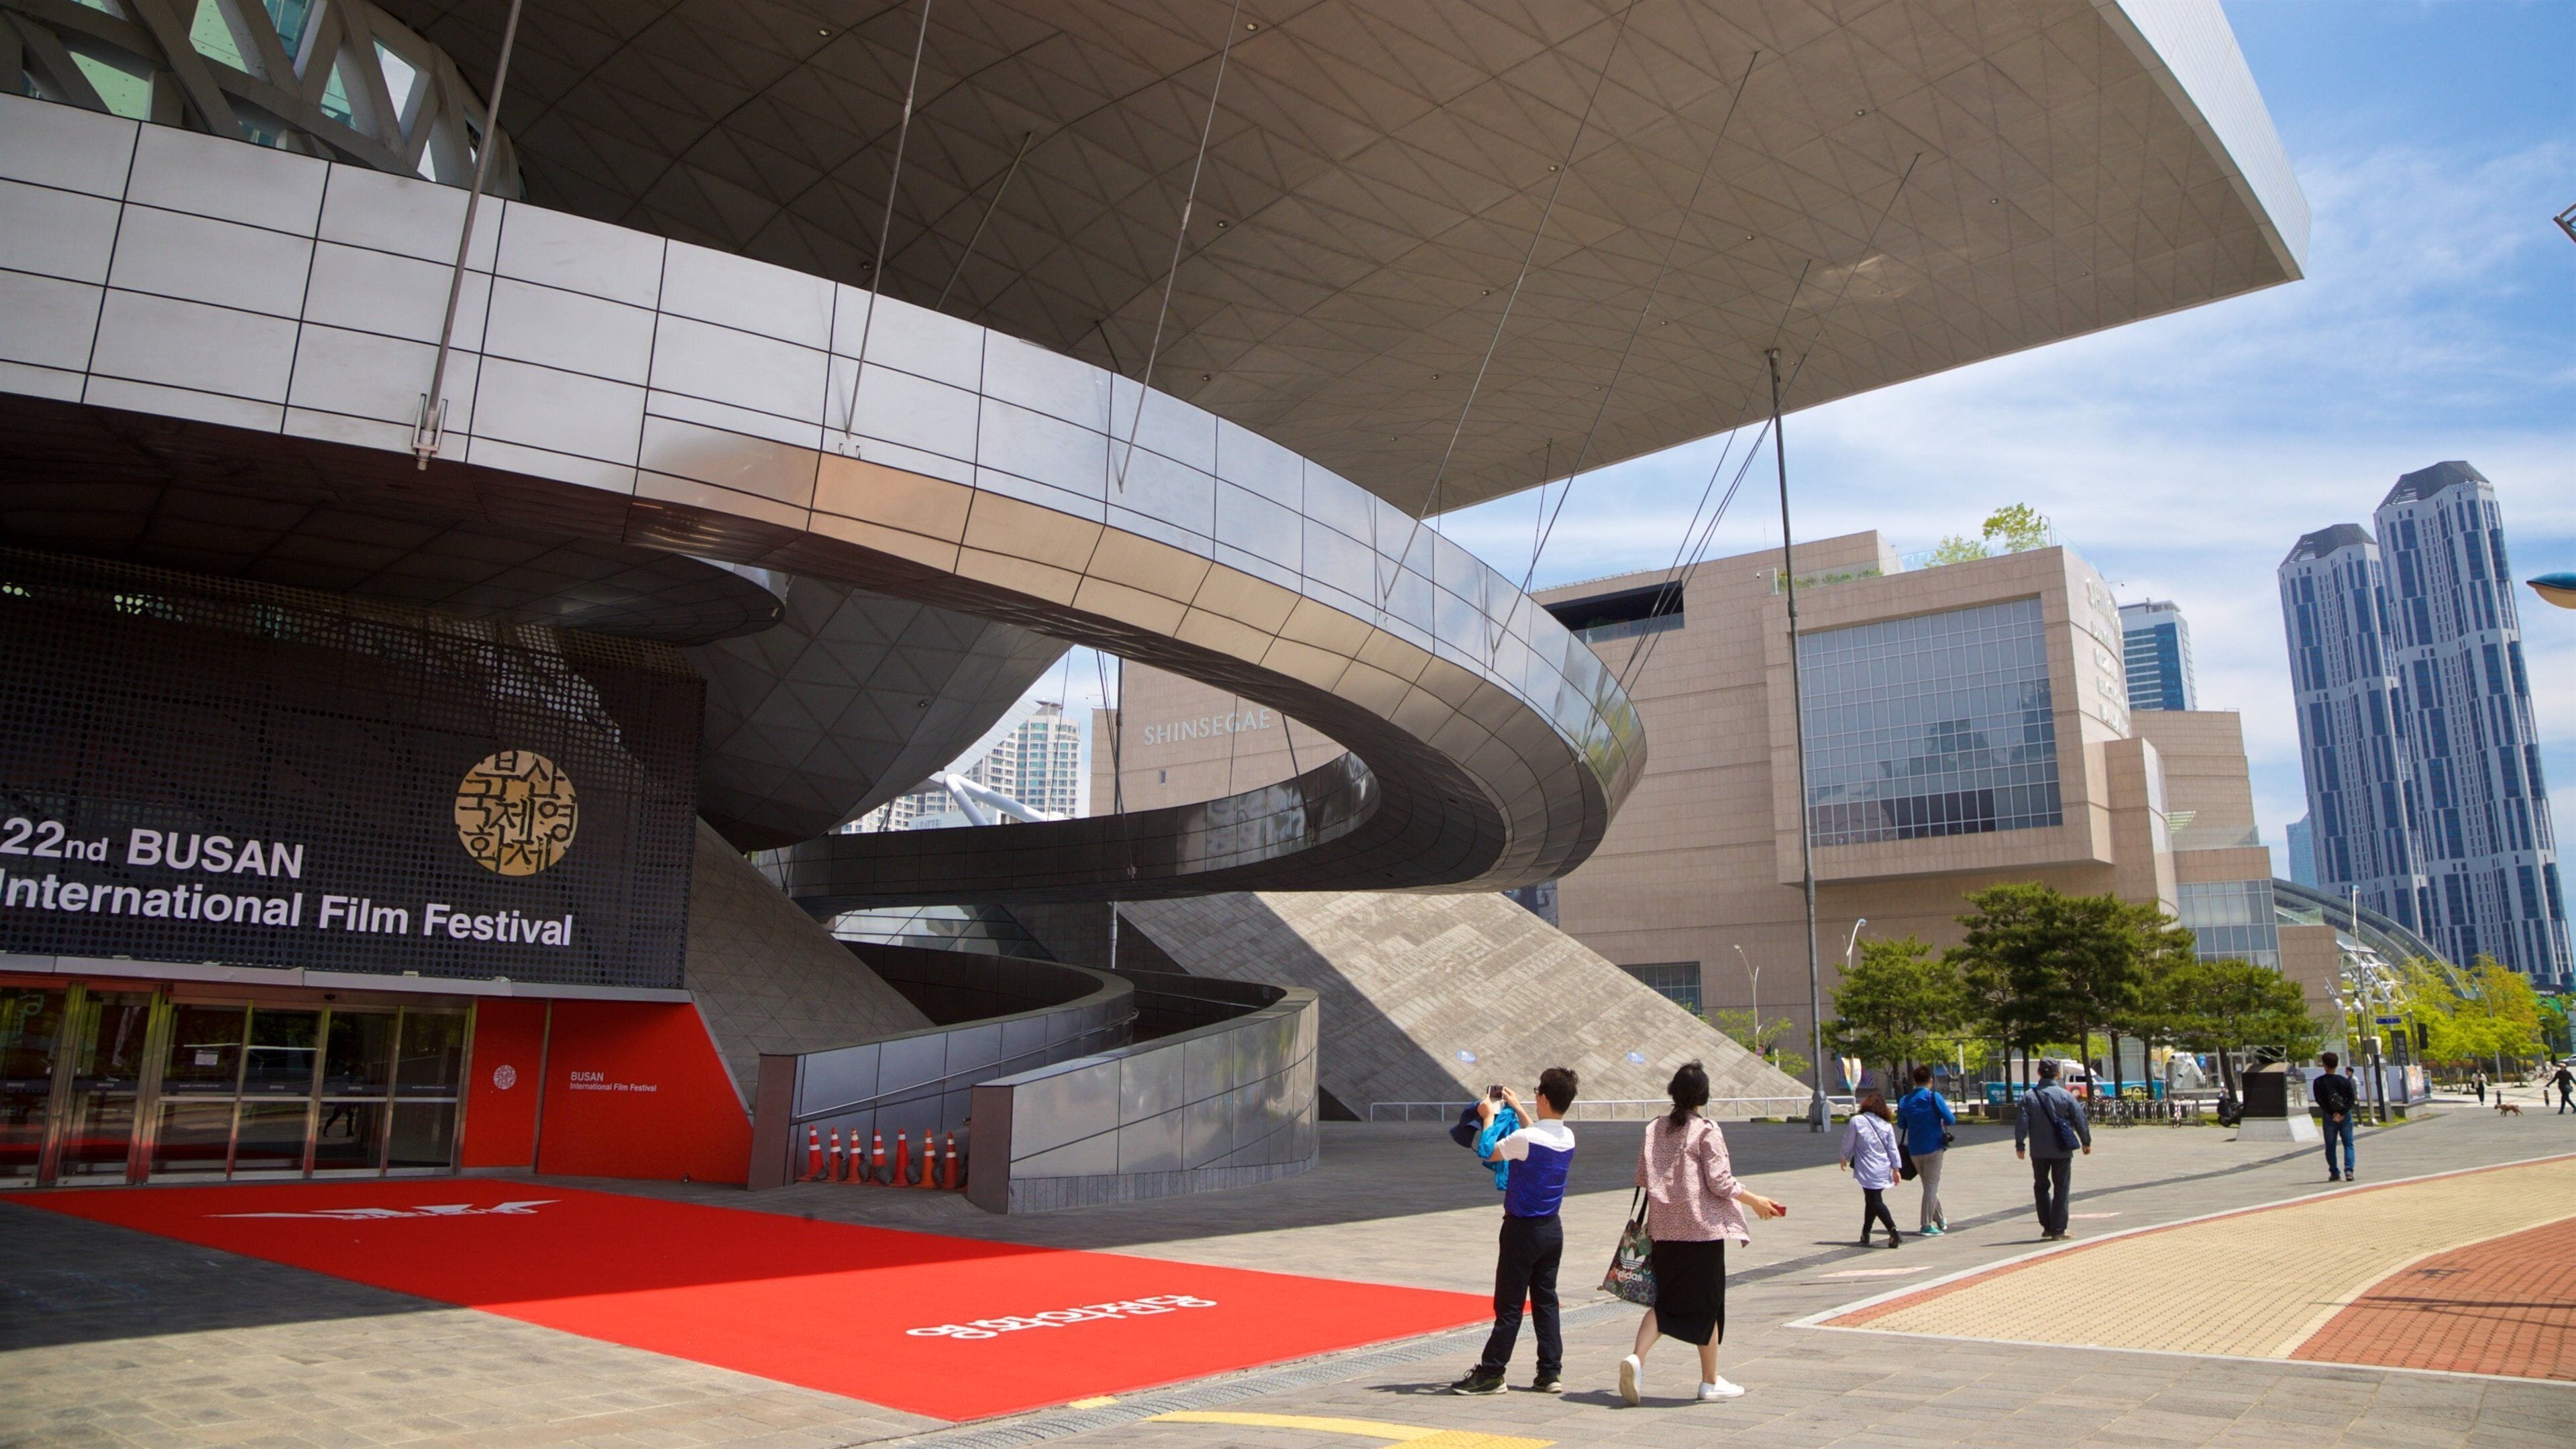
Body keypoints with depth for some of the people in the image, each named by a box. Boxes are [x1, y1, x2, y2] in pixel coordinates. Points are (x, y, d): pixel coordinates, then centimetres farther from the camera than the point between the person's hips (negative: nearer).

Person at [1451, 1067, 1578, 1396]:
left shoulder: (1525, 1138, -22)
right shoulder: (1568, 1137, 1)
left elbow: (1489, 1153, -9)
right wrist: (1518, 1110, 28)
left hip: (1523, 1229, -7)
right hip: (1552, 1229, 7)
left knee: (1509, 1304, 0)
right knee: (1546, 1300, 13)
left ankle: (1491, 1373, 7)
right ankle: (1551, 1373, 14)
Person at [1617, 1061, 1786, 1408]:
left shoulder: (1654, 1129, 5)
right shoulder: (1706, 1131, -10)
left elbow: (1642, 1177, 8)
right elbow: (1721, 1183, -12)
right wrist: (1756, 1201, 3)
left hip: (1664, 1229, 5)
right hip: (1702, 1228, -4)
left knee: (1666, 1300, 12)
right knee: (1707, 1304, 9)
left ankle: (1636, 1358, -9)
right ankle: (1710, 1382, 17)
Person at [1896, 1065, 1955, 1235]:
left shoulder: (1905, 1101, 3)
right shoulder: (1934, 1097, -11)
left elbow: (1901, 1125, 10)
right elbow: (1950, 1120, -13)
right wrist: (1953, 1116, 10)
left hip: (1914, 1150, 5)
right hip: (1933, 1147, -4)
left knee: (1929, 1186, 20)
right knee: (1932, 1187, 2)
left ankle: (1940, 1220, 30)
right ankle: (1926, 1225, 0)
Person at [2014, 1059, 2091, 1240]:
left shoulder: (2029, 1096, -4)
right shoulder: (2066, 1096, -6)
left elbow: (2021, 1122, -6)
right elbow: (2080, 1120, -1)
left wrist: (2020, 1145, 2)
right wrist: (2086, 1142, 13)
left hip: (2039, 1151, 1)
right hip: (2062, 1150, -1)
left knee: (2041, 1187, 16)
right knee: (2061, 1189, 5)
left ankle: (2047, 1226, 17)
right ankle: (2058, 1230, 2)